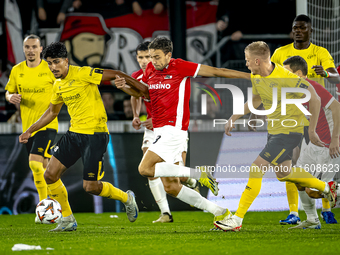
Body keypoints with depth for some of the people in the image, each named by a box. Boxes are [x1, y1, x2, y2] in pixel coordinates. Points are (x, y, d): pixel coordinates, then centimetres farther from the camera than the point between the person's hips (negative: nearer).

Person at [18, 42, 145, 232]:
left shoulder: (82, 74, -15)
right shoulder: (58, 85, 10)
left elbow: (115, 75, -12)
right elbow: (52, 112, 26)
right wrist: (30, 130, 24)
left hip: (95, 134, -8)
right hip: (74, 133, 8)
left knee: (90, 187, -8)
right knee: (50, 174, -2)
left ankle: (126, 198, 21)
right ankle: (68, 220, 12)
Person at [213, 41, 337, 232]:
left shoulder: (286, 78, -26)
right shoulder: (255, 77, -1)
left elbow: (315, 99, -19)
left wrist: (312, 131, -15)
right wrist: (234, 117, 13)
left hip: (289, 132, -9)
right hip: (274, 130, 9)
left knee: (256, 168, -15)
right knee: (283, 173, 21)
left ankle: (237, 219, -13)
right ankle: (327, 188, 41)